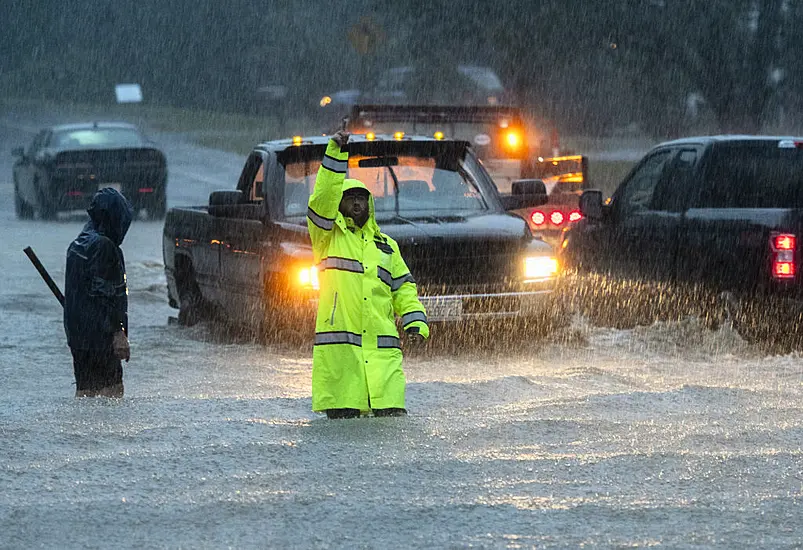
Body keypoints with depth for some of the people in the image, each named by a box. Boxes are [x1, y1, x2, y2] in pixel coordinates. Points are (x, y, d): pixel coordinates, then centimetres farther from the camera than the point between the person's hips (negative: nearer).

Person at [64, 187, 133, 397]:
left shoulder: (78, 245, 13)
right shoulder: (104, 246, -15)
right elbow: (106, 295, -19)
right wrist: (119, 333, -17)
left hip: (76, 334, 9)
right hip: (100, 337, -9)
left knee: (85, 388, 13)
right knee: (109, 389, -7)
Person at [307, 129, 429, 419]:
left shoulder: (386, 246, 24)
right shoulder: (329, 237, 11)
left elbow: (403, 289, 22)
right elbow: (323, 198, -5)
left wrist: (415, 322, 5)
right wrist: (335, 153, -12)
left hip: (382, 346, 3)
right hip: (338, 343, -3)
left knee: (391, 413, -8)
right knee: (342, 416, -7)